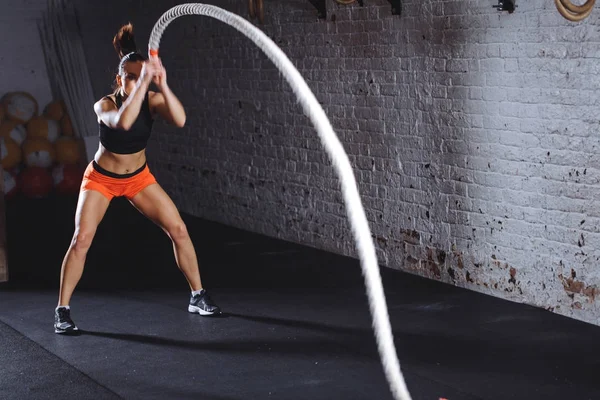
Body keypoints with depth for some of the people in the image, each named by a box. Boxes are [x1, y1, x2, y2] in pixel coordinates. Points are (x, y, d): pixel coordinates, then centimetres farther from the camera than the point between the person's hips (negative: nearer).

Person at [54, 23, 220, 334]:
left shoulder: (152, 100, -17)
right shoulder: (104, 105, -25)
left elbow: (180, 120, -37)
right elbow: (122, 122, -49)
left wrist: (162, 85, -48)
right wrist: (143, 82, -53)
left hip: (138, 177, 3)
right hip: (101, 178, -3)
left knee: (178, 230, -4)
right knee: (82, 239, -16)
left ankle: (198, 297, 10)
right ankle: (62, 311, -3)